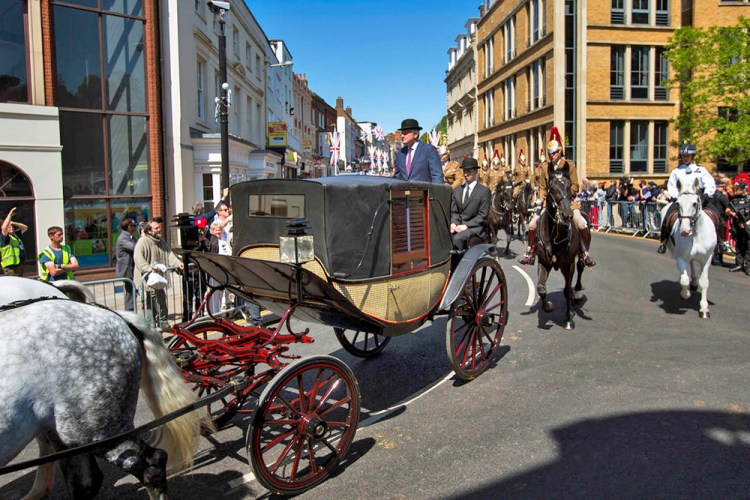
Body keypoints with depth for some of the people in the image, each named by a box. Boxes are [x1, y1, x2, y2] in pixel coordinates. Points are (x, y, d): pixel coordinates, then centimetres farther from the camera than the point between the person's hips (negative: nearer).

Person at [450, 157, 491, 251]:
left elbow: (482, 215, -3)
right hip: (459, 225, 4)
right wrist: (453, 223, -7)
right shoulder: (457, 190, 19)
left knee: (458, 237, -34)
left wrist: (466, 225, -15)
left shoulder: (484, 191, 3)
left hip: (475, 227, -4)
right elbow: (454, 211, 15)